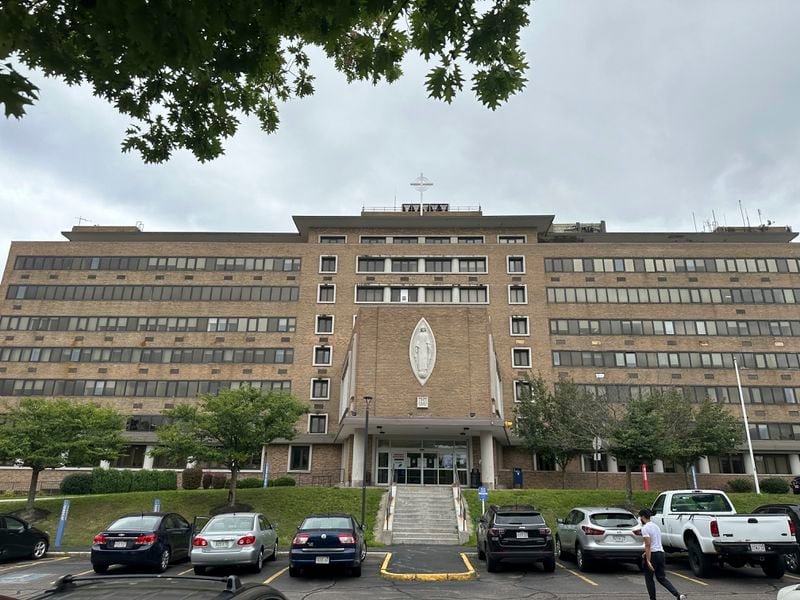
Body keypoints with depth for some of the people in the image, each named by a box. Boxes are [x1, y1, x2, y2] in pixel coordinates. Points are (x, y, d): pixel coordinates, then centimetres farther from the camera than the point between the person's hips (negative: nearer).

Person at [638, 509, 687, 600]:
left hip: (653, 555, -8)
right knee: (661, 578, 14)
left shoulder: (645, 528, -14)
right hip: (661, 553, 8)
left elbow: (648, 545, -22)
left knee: (649, 579, 8)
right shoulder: (656, 526, 14)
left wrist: (648, 561, -23)